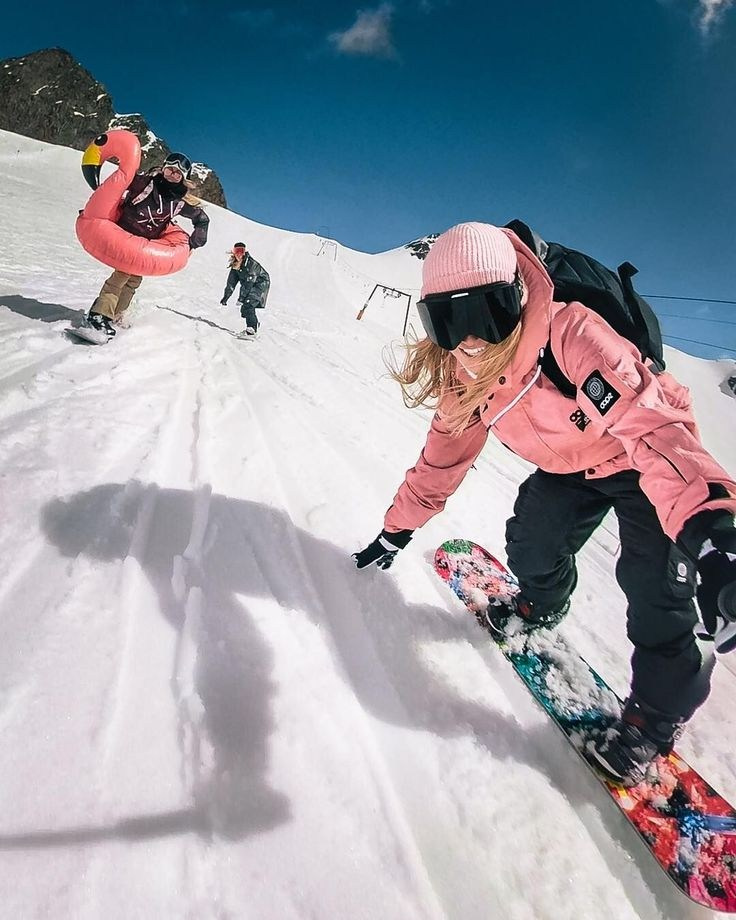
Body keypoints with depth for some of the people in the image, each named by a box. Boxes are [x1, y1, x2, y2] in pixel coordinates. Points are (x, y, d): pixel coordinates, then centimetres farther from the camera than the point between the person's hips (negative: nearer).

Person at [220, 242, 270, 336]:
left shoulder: (251, 264, -25)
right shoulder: (235, 265, -3)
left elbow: (249, 282, -29)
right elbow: (231, 283, 3)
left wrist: (241, 297, -32)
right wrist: (225, 297, -1)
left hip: (261, 283, -7)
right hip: (249, 285, 7)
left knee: (248, 304, -24)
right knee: (244, 309, 0)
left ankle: (251, 328, -23)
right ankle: (255, 323, 24)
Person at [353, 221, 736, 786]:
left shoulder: (569, 334, -39)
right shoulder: (464, 375, -16)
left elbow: (653, 422, -48)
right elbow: (444, 456, -3)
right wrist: (397, 530, 0)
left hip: (639, 461, -5)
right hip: (569, 468, 6)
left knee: (654, 587, -17)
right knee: (532, 540, -8)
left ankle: (659, 712, 7)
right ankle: (542, 606, 27)